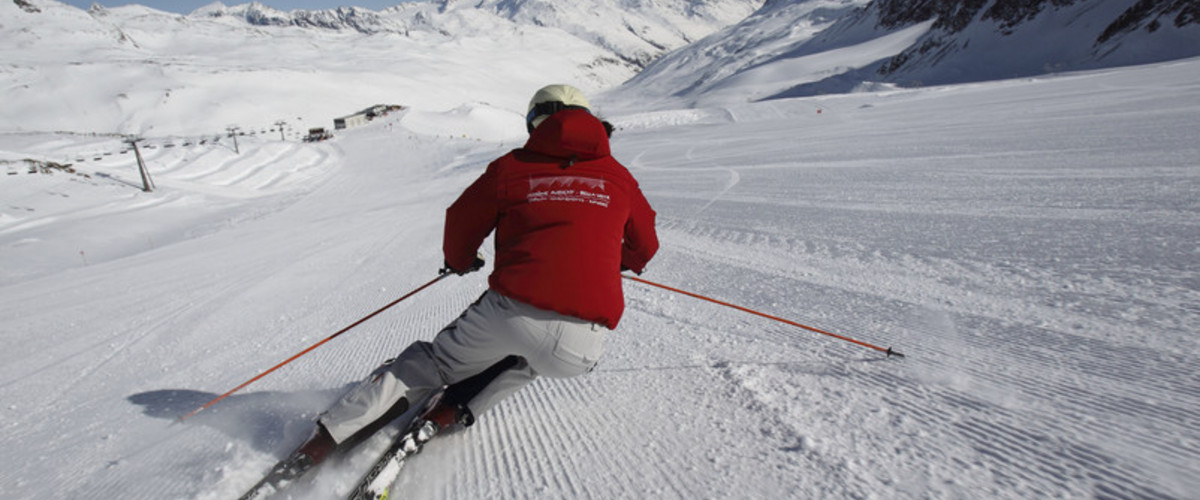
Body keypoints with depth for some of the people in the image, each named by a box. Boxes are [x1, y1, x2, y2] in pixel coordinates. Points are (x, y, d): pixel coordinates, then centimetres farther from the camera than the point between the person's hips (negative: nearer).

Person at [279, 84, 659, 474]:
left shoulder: (511, 167, 11)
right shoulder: (618, 176, 15)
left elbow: (461, 222, 18)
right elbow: (645, 246, 26)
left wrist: (460, 262, 39)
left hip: (512, 313, -1)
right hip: (582, 350, 2)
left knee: (437, 359, 26)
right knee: (526, 358, 36)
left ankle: (330, 435, 25)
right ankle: (456, 409, 19)